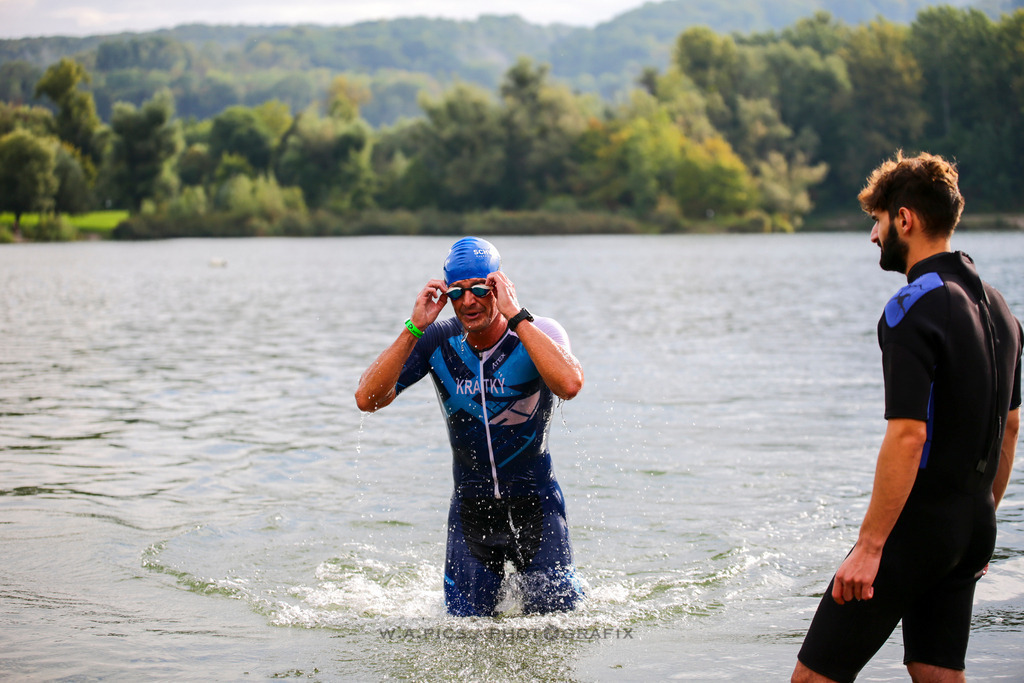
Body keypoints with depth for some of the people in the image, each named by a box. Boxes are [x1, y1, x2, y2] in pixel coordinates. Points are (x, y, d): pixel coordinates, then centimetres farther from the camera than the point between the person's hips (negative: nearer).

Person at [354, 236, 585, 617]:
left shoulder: (538, 334, -14)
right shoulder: (438, 342, -7)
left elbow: (569, 385, -36)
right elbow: (368, 399, -15)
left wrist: (515, 316, -34)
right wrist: (413, 329, -23)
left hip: (535, 504, -2)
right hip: (470, 507, 2)